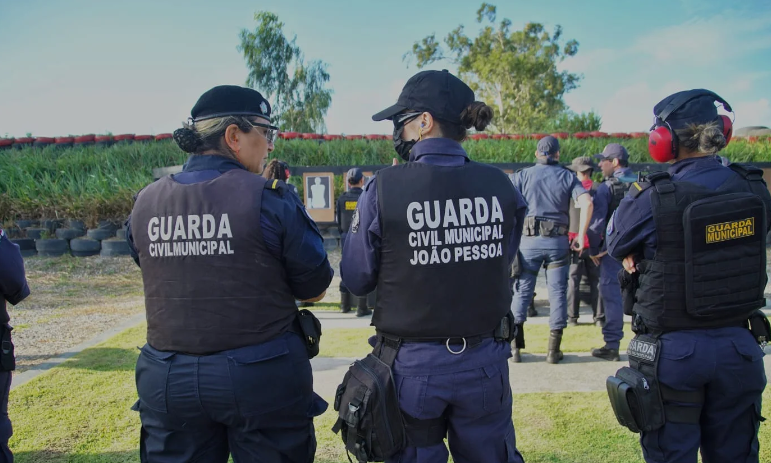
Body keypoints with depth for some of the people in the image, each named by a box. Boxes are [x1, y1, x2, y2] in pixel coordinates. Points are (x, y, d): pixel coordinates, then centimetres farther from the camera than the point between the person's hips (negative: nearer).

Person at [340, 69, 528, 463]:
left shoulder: (383, 189, -16)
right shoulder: (500, 186, -7)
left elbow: (356, 280, -7)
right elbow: (501, 264, 5)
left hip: (413, 366, -2)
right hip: (484, 360, 3)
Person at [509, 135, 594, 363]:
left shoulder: (523, 175, 6)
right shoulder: (567, 176, 7)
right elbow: (586, 202, -8)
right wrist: (581, 236, -3)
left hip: (529, 240, 0)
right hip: (558, 241, 0)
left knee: (522, 291, 7)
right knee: (557, 293, 7)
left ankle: (515, 347, 5)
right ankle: (553, 350, 9)